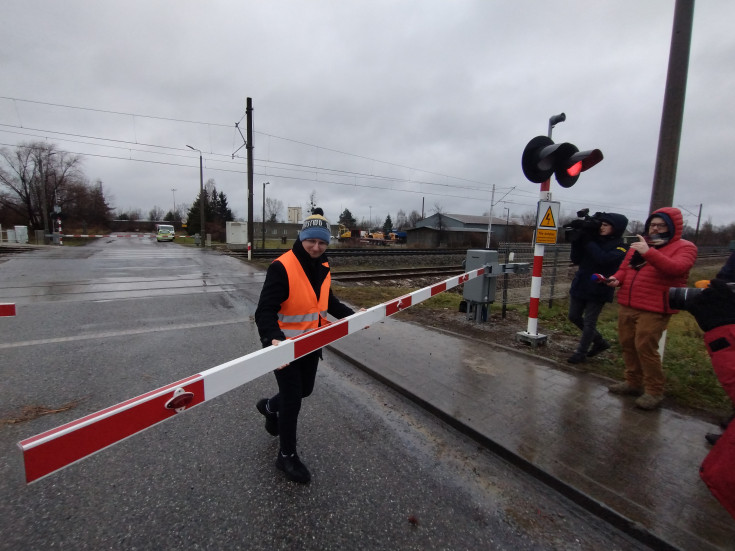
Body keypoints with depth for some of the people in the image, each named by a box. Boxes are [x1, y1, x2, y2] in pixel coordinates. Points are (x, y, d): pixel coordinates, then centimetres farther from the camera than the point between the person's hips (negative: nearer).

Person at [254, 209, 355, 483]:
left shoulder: (323, 267, 1)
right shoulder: (282, 267, -23)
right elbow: (265, 310, -29)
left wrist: (350, 314, 7)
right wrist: (273, 338, -45)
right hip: (285, 345, -7)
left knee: (305, 389, 23)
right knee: (292, 400, 4)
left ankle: (270, 406, 55)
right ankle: (287, 456, 29)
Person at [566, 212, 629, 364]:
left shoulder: (620, 247, -8)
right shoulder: (594, 240, 6)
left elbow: (604, 259, -28)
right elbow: (576, 260, 3)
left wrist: (588, 242, -21)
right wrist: (577, 242, -10)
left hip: (598, 290, -6)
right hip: (579, 286, 6)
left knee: (589, 322, 2)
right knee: (574, 317, 15)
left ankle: (581, 353, 16)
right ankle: (600, 342, 33)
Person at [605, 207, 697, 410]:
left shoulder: (684, 247, -1)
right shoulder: (639, 245, 18)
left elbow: (677, 268, -21)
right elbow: (624, 268, 23)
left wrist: (649, 252, -30)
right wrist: (617, 279, 2)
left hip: (653, 309, -6)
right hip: (626, 305, 7)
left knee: (645, 347, -8)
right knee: (627, 344, 11)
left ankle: (654, 391, 8)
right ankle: (633, 382, 27)